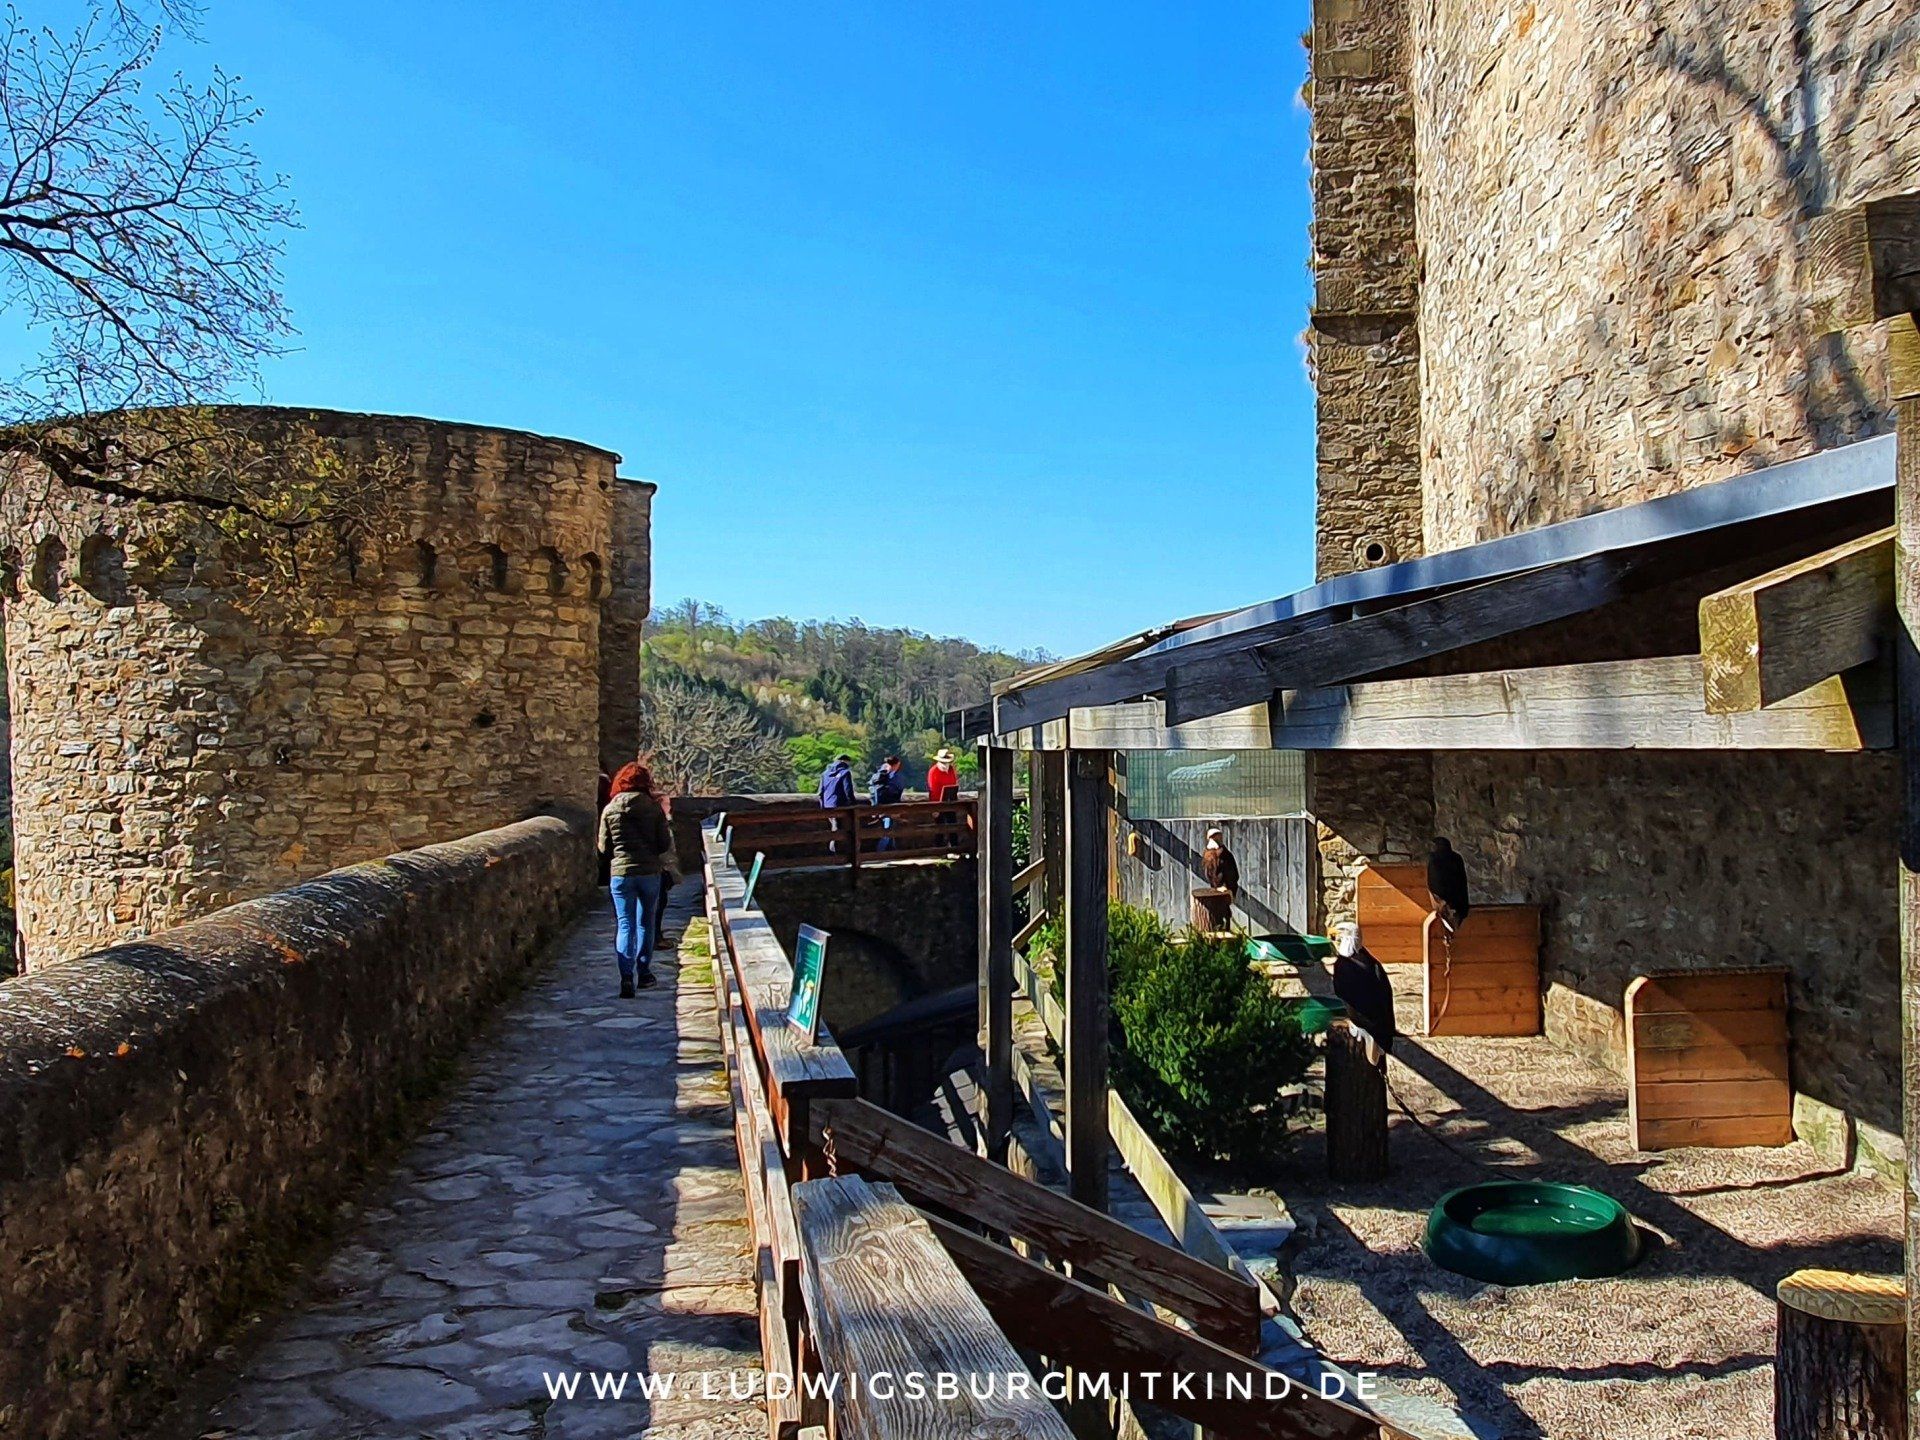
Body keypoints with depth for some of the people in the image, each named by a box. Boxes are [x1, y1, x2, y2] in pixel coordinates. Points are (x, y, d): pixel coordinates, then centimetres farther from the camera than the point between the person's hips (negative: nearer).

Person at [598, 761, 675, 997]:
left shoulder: (609, 810, -2)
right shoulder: (654, 808, -5)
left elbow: (604, 847, 3)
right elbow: (666, 845, -4)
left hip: (620, 873, 0)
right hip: (650, 872, 0)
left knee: (625, 925, 1)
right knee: (646, 924, 15)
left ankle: (627, 977, -12)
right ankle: (643, 973, 22)